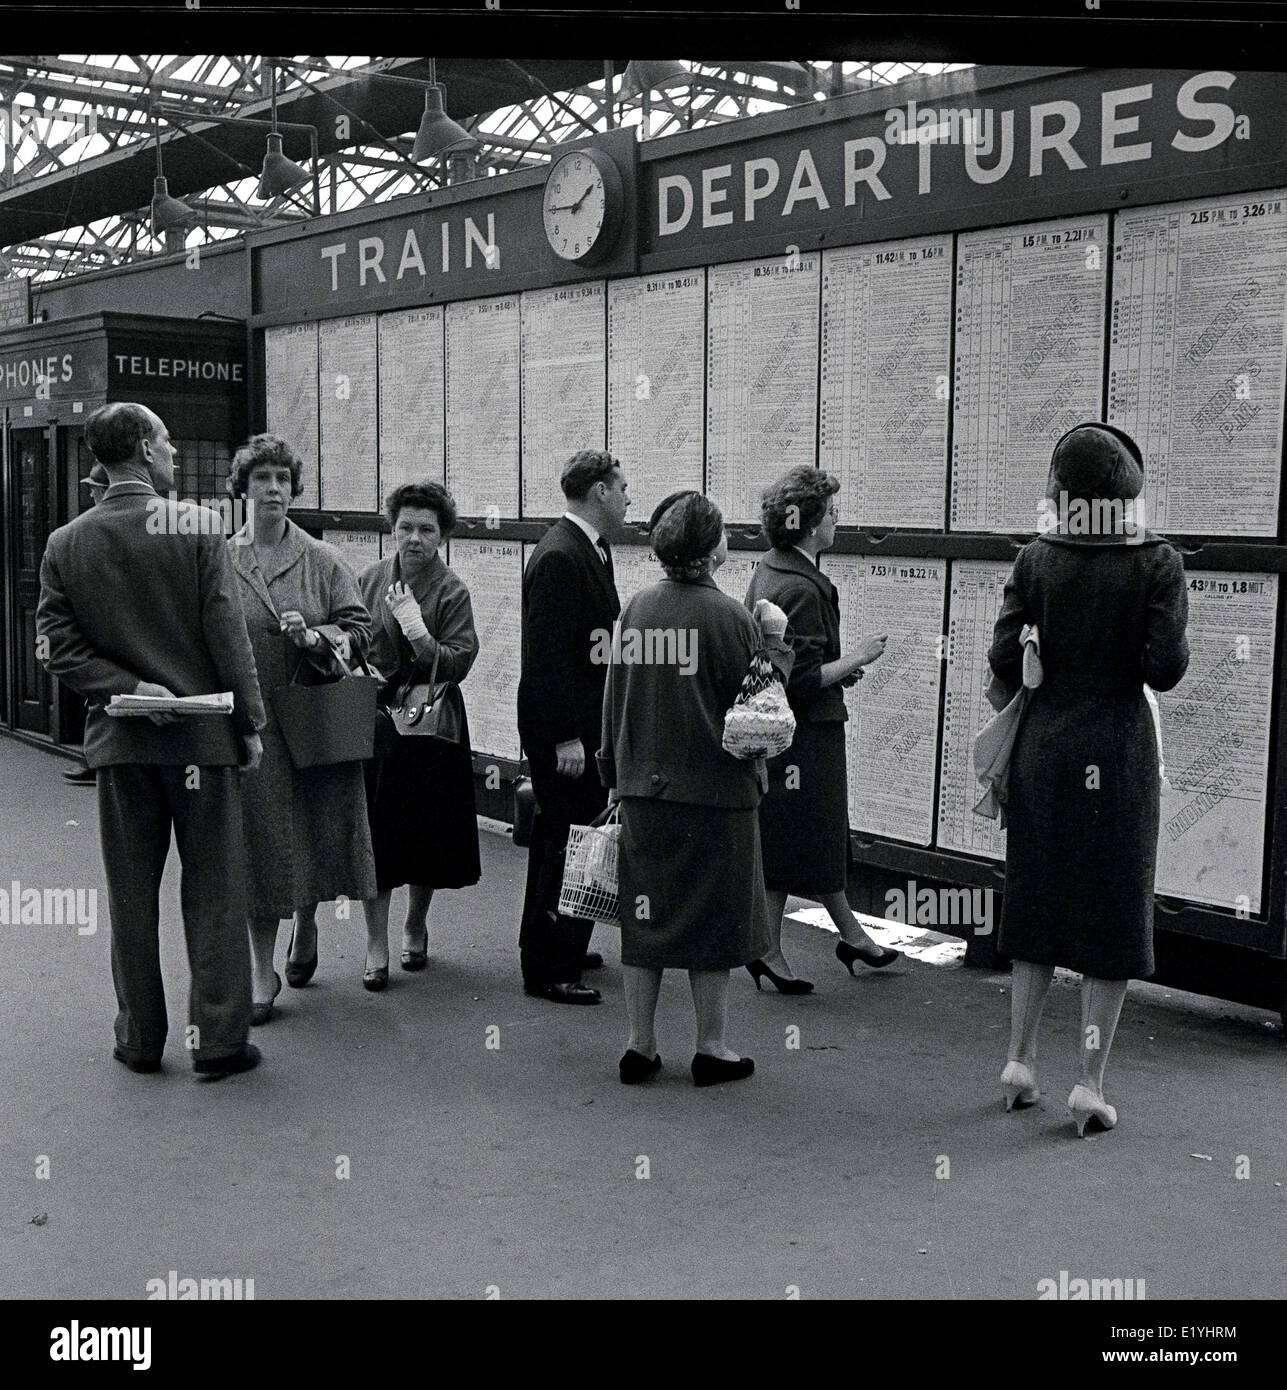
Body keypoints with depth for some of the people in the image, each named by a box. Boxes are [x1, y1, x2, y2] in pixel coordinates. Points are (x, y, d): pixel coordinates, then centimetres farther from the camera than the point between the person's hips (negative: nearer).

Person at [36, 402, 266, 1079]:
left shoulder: (64, 545, 0)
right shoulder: (198, 526, -10)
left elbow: (58, 644, -4)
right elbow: (228, 635, -9)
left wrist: (127, 687, -5)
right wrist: (250, 723, -3)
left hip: (118, 741, 3)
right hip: (202, 737, -3)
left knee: (131, 895, 13)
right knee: (213, 892, 6)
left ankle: (140, 1037, 21)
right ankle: (219, 1040, 10)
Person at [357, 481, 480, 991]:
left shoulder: (452, 593, -5)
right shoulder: (368, 580, 3)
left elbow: (456, 667, -13)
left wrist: (418, 631, -24)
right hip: (373, 719, 1)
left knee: (428, 833, 10)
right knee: (375, 834, -1)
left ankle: (415, 927, 33)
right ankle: (376, 947, 9)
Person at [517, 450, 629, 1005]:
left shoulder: (591, 549, 13)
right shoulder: (559, 558, -19)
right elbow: (547, 656, -22)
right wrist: (566, 738, -23)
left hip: (581, 722, 11)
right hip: (563, 728, -11)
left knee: (558, 834, 19)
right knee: (571, 840, -5)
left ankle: (547, 946, 33)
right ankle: (549, 970, 5)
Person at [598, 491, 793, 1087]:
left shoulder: (637, 607, 1)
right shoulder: (729, 616, -14)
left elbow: (614, 696, 8)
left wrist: (616, 772, 17)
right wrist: (774, 638, 4)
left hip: (643, 790, 5)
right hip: (715, 791, -4)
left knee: (644, 914, 12)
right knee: (712, 919, 7)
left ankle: (640, 1042, 19)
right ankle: (711, 1046, 16)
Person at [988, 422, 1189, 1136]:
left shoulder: (1036, 559, -2)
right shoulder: (1158, 561, -8)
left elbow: (1004, 659, -5)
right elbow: (1165, 668, -13)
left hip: (1044, 747, 3)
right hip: (1119, 751, -2)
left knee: (1038, 902, 16)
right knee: (1113, 916, 6)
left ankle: (1019, 1060, 22)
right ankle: (1090, 1083, 8)